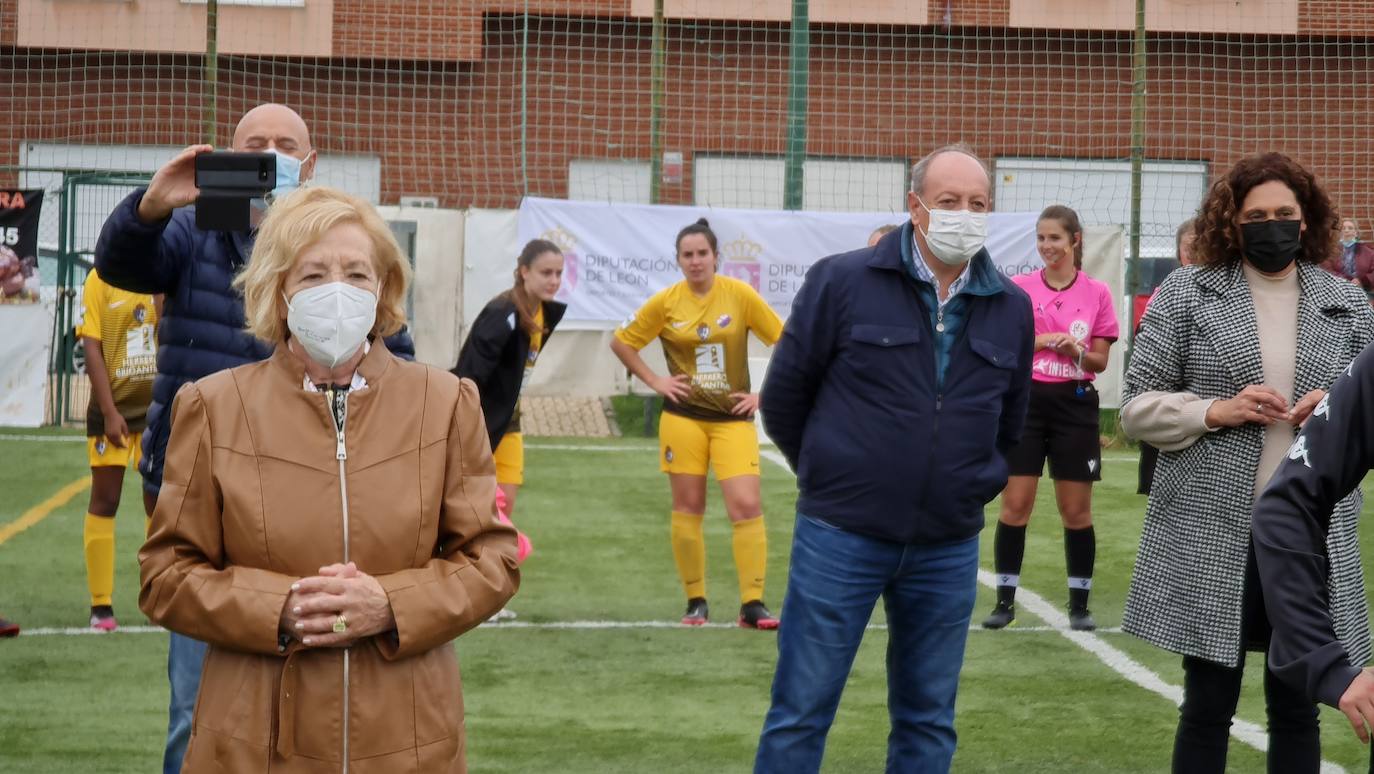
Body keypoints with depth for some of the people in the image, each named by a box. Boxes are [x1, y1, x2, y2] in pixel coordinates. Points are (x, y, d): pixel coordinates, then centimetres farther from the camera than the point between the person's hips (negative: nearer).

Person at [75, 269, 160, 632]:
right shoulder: (100, 279, -6)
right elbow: (92, 347, -9)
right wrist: (109, 412, -14)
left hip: (158, 408, 3)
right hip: (113, 409, -3)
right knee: (104, 501, 1)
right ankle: (101, 605, 7)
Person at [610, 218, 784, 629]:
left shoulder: (740, 295, -5)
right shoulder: (665, 302, -1)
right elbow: (621, 343, 11)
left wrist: (764, 394, -4)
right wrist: (655, 382, 2)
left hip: (733, 419, -1)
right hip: (683, 417, 1)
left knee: (746, 506, -12)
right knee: (687, 508, 5)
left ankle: (752, 605, -9)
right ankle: (696, 602, 15)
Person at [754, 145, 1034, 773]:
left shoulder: (1012, 308, 4)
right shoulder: (842, 282, -7)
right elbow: (784, 396, 2)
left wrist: (973, 487, 14)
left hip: (949, 549, 4)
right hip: (841, 536, -4)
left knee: (929, 721, 10)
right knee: (800, 714, 0)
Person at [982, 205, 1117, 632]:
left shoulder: (1097, 293, 2)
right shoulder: (1019, 288, 2)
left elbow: (1100, 361, 4)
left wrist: (1077, 352, -17)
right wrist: (1041, 340, -16)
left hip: (1075, 404, 0)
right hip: (1026, 400, 0)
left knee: (1077, 511, 4)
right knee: (1015, 504, -2)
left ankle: (1079, 604, 14)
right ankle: (1005, 600, 6)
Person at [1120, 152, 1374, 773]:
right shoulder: (1188, 293, 1)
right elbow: (1137, 406, 1)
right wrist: (1218, 411, -14)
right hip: (1210, 536, -2)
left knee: (1297, 709, 9)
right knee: (1207, 705, 4)